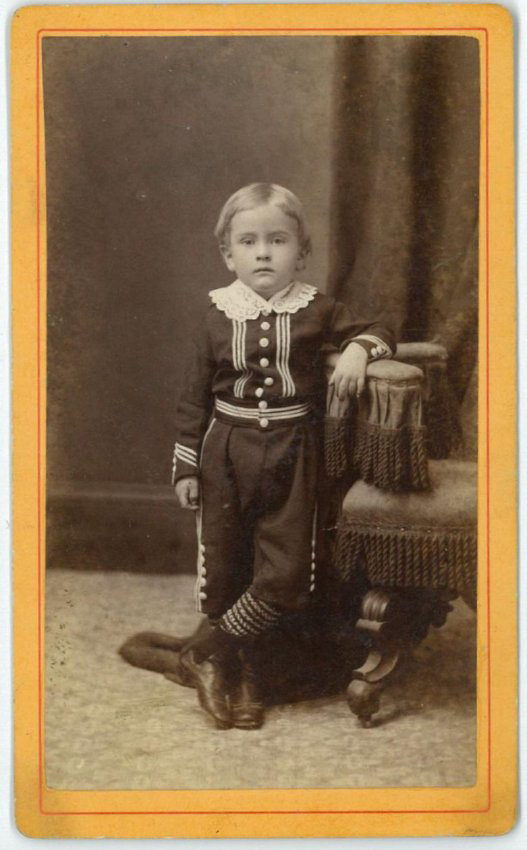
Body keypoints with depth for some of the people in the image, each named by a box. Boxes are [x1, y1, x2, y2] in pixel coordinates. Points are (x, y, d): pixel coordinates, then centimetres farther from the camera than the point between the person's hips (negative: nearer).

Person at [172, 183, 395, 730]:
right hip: (227, 452, 0)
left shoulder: (317, 311, 0)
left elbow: (375, 332, 10)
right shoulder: (218, 316, 1)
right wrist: (185, 467, 3)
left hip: (291, 453, 0)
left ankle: (205, 655, 9)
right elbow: (195, 398, 5)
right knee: (224, 567, 7)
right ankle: (239, 674, 26)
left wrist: (358, 349, -14)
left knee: (286, 572, -7)